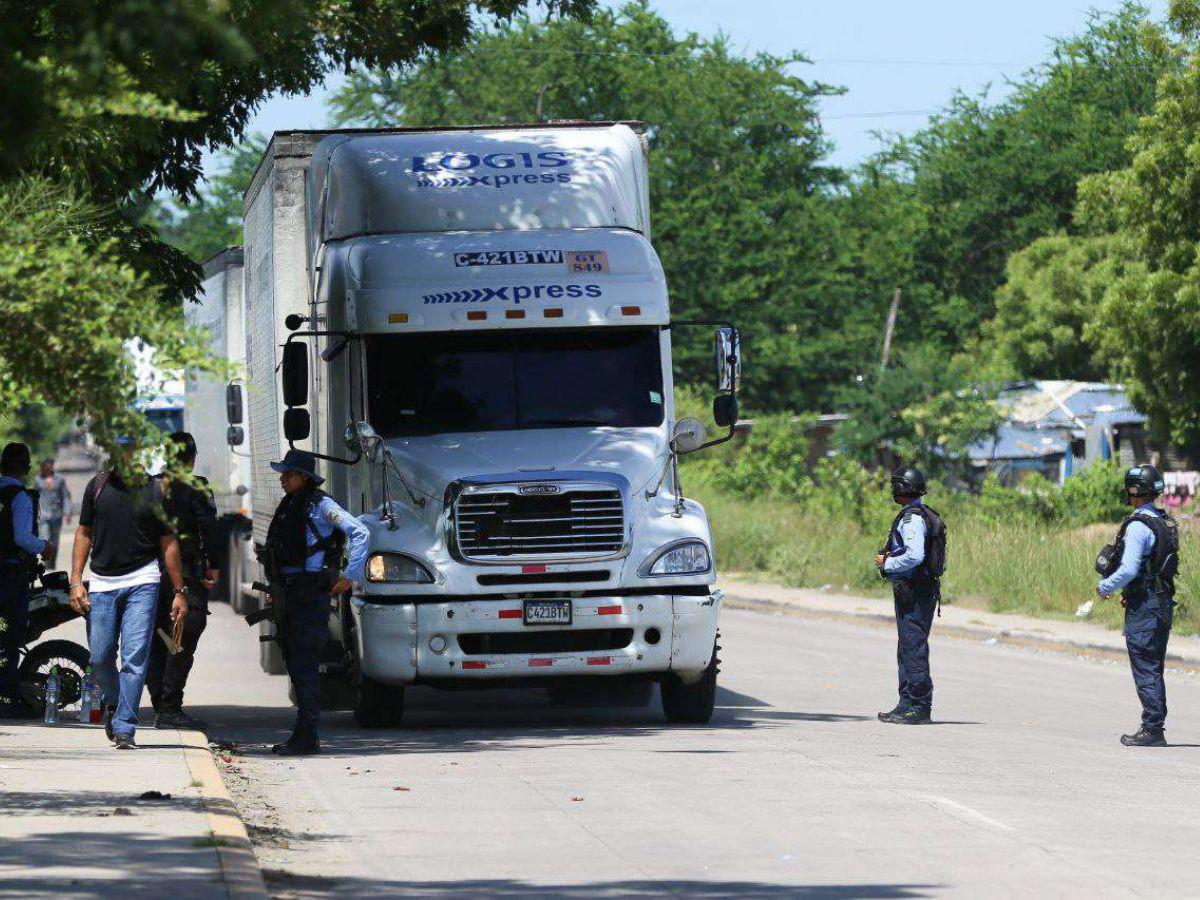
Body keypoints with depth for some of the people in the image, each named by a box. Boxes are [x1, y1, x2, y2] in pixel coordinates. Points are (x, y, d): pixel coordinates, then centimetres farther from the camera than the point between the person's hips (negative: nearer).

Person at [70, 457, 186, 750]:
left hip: (141, 583, -2)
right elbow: (84, 534, 11)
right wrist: (76, 581, 2)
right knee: (100, 657, 4)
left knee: (135, 657, -10)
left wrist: (179, 591, 5)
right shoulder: (98, 485, 8)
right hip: (102, 584, 2)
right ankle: (112, 702, 33)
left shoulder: (155, 490, 3)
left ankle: (124, 726, -7)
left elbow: (168, 543, 6)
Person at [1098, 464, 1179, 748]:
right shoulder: (1166, 523, 11)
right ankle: (1154, 728, 17)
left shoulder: (1138, 526, -17)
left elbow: (1129, 569, -23)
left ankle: (1152, 729, -6)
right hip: (1164, 603, 9)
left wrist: (1105, 587, -6)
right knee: (1153, 670, 14)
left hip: (1143, 607, -9)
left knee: (1145, 671, -5)